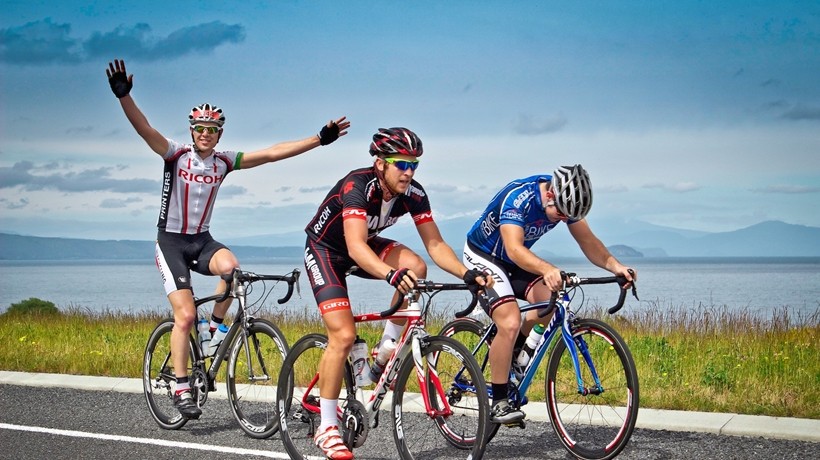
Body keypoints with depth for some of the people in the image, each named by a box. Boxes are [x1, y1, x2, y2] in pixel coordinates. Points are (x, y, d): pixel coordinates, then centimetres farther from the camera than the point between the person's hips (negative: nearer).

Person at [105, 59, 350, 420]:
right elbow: (145, 130, -26)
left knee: (231, 267, -31)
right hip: (171, 241, -3)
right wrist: (123, 96, -43)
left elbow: (272, 153, -3)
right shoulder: (176, 155, -10)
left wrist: (319, 139, -7)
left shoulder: (224, 162, 0)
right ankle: (181, 388, -4)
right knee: (185, 315, -14)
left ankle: (216, 325, -5)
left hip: (202, 240, 3)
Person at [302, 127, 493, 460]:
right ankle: (327, 428, -6)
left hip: (364, 245, 5)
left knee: (415, 266, -25)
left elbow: (435, 245, -18)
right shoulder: (357, 186, -34)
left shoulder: (413, 193, -17)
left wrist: (467, 275, -35)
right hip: (325, 249, -5)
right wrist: (392, 275, -63)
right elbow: (356, 248, -47)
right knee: (343, 335, -18)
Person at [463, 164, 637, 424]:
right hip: (482, 257, -7)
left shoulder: (565, 200, -13)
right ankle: (498, 404, -13)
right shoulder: (517, 197, -34)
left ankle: (509, 354, 7)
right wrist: (546, 270, -62)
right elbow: (515, 249, -44)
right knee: (511, 323, -23)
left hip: (515, 262, 7)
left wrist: (615, 266, -29)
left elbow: (588, 241, -11)